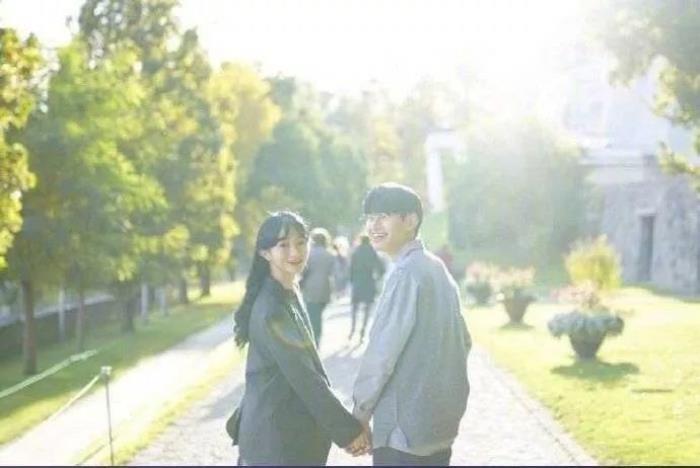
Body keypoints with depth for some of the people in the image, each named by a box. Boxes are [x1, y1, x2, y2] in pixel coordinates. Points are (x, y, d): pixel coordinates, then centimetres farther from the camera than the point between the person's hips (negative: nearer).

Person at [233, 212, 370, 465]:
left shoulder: (290, 294, 8)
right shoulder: (271, 309, -20)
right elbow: (302, 376, -22)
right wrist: (348, 429, -18)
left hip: (294, 430, 9)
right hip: (276, 435, -8)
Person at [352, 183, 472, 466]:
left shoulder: (405, 273, -16)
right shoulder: (436, 268, 12)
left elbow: (383, 349, -18)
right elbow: (463, 341, 16)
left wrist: (360, 413, -9)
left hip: (405, 428, -9)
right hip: (440, 422, 9)